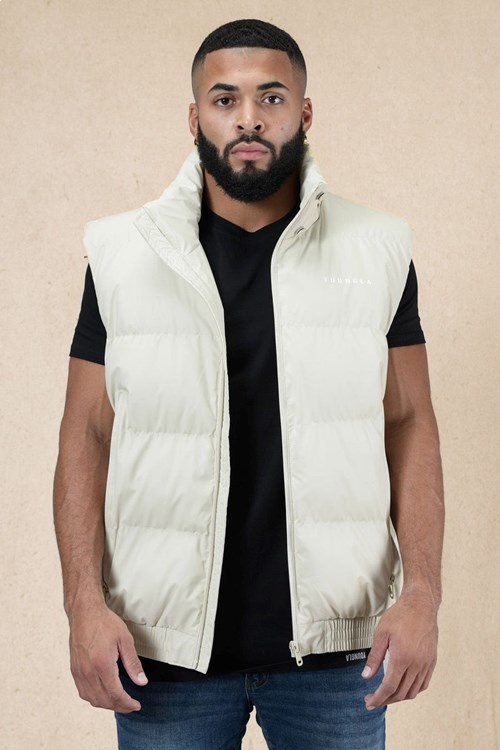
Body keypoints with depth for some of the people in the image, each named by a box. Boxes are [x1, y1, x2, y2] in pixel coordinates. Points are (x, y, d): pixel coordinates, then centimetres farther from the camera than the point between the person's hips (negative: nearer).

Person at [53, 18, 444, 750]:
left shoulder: (376, 252, 1)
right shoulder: (124, 255, 1)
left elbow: (410, 424, 2)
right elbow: (87, 437, 1)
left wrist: (422, 592, -9)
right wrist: (85, 604, -9)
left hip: (334, 646, 0)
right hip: (165, 645, 0)